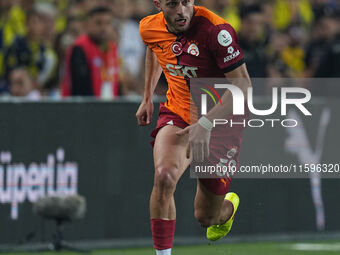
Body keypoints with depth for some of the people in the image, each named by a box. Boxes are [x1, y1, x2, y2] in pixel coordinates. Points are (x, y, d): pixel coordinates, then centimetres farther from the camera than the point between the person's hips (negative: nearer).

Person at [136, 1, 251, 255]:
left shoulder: (216, 30, -27)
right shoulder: (149, 27, -8)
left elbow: (243, 84, -28)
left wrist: (206, 123, -37)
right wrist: (147, 97, 19)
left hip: (219, 123, -3)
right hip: (177, 114, 3)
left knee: (205, 217, 9)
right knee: (164, 176, -31)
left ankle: (228, 206, 49)